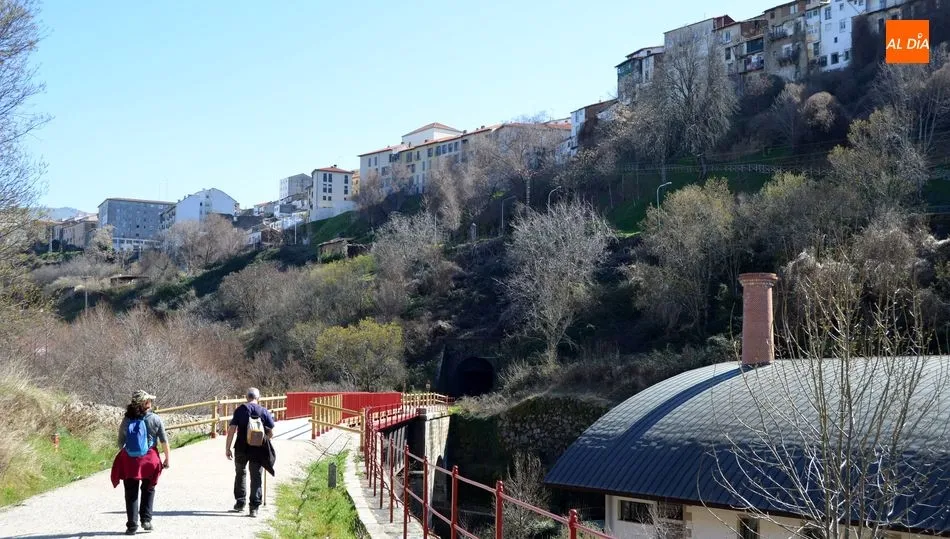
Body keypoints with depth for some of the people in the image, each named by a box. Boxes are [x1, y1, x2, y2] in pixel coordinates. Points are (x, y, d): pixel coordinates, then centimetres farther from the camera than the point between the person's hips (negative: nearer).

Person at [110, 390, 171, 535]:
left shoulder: (126, 420, -1)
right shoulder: (155, 419, -5)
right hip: (150, 459, -1)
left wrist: (123, 458, 15)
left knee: (131, 494, 8)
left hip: (129, 461, 1)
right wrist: (167, 458, 6)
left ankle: (132, 525, 6)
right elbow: (164, 441, -3)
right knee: (148, 490, 17)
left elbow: (121, 443, 3)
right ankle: (146, 520, 12)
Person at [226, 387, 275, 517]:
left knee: (240, 474, 20)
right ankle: (254, 507, 0)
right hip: (258, 450, 0)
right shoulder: (264, 411, 1)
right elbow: (271, 433, 1)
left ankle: (240, 503, 24)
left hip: (241, 448, 0)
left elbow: (231, 430, -8)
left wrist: (227, 448, -2)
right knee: (256, 477, 5)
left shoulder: (240, 410, -2)